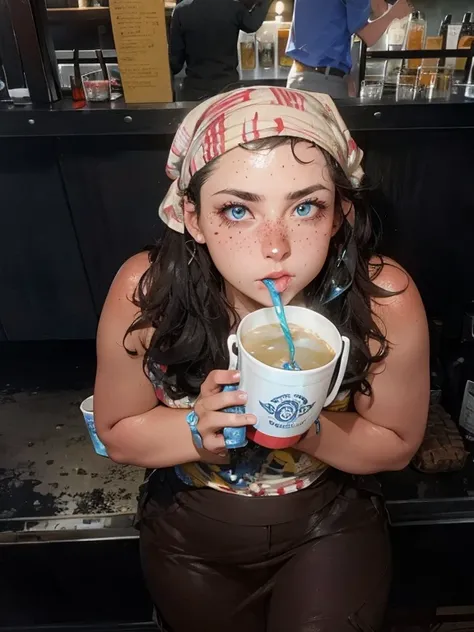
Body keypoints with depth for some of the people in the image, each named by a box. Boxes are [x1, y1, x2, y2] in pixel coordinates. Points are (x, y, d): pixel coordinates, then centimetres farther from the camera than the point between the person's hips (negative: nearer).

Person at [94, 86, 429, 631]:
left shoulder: (385, 301, -29)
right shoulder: (145, 293, -29)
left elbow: (397, 444, -13)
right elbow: (119, 434, -12)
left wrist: (310, 428, -33)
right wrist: (199, 428, -33)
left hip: (330, 523, 0)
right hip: (188, 529, 2)